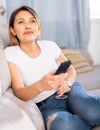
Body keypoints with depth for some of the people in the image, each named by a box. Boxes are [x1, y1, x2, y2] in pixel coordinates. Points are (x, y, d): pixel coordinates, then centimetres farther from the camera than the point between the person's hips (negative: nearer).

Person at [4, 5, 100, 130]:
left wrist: (67, 83, -10)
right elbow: (19, 93, -14)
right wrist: (41, 85, -37)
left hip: (69, 92, 1)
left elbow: (71, 70, 15)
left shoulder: (49, 45, 4)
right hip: (47, 107, -1)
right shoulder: (10, 54, -5)